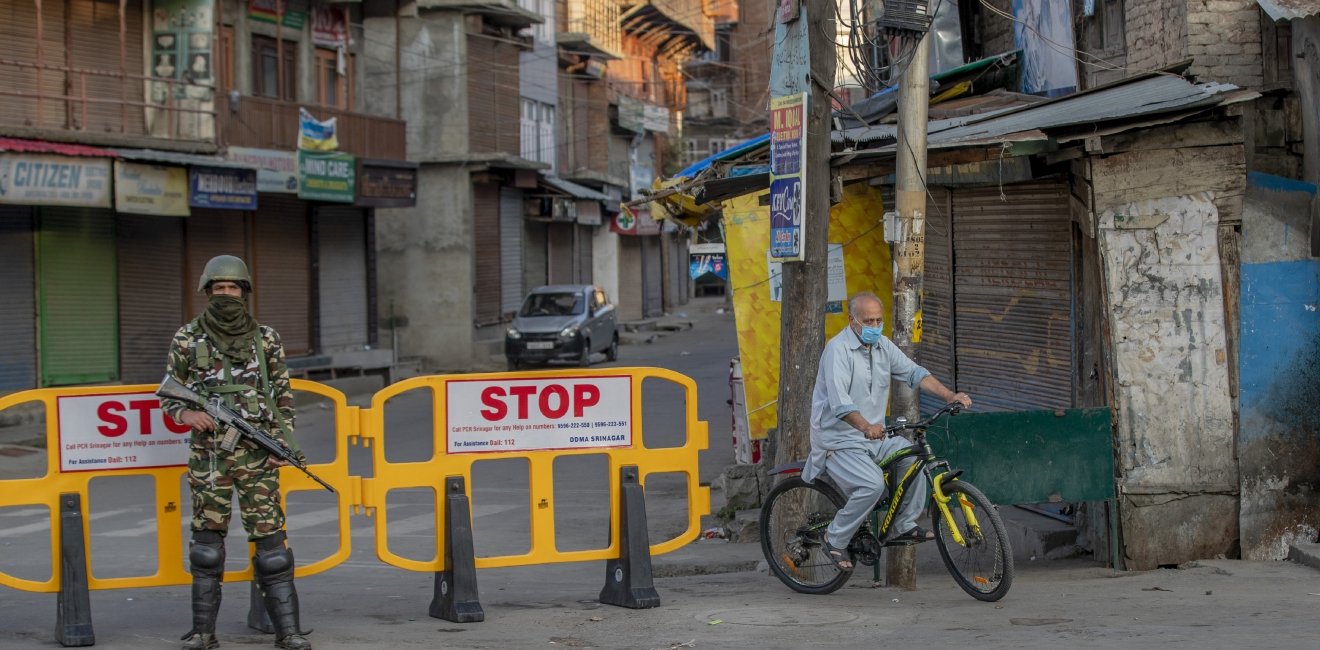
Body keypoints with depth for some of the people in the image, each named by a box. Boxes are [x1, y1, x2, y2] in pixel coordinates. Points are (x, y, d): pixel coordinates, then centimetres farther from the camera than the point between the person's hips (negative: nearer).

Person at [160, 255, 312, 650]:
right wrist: (185, 413, -11)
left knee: (269, 537, -3)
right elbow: (169, 393, 10)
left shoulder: (266, 339, 5)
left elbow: (283, 395, 9)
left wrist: (281, 441, -2)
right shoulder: (187, 339, 3)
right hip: (208, 453, 0)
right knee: (207, 539, 4)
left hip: (257, 453, 0)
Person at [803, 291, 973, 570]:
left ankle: (903, 525, 0)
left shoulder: (883, 346, 7)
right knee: (872, 484, -28)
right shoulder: (838, 349, -18)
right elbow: (839, 401, -30)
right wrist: (866, 427, -47)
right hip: (839, 440, -8)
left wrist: (950, 396, -12)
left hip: (874, 436, 8)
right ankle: (836, 539, -9)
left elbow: (915, 373, 4)